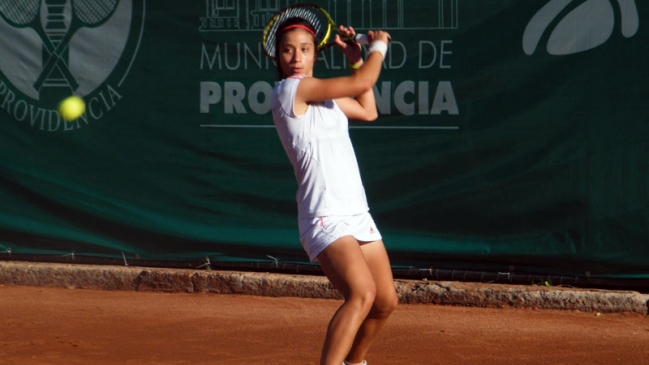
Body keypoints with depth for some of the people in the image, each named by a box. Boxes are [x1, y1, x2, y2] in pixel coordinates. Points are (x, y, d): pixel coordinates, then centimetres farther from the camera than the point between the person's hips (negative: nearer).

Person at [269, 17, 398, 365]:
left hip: (357, 214, 9)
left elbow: (367, 111, 29)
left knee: (385, 301, 14)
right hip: (326, 217, -9)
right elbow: (362, 82, -11)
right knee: (362, 293, -29)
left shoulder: (320, 93, 16)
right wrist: (379, 46, 7)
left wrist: (357, 59, 23)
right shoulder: (289, 90, -11)